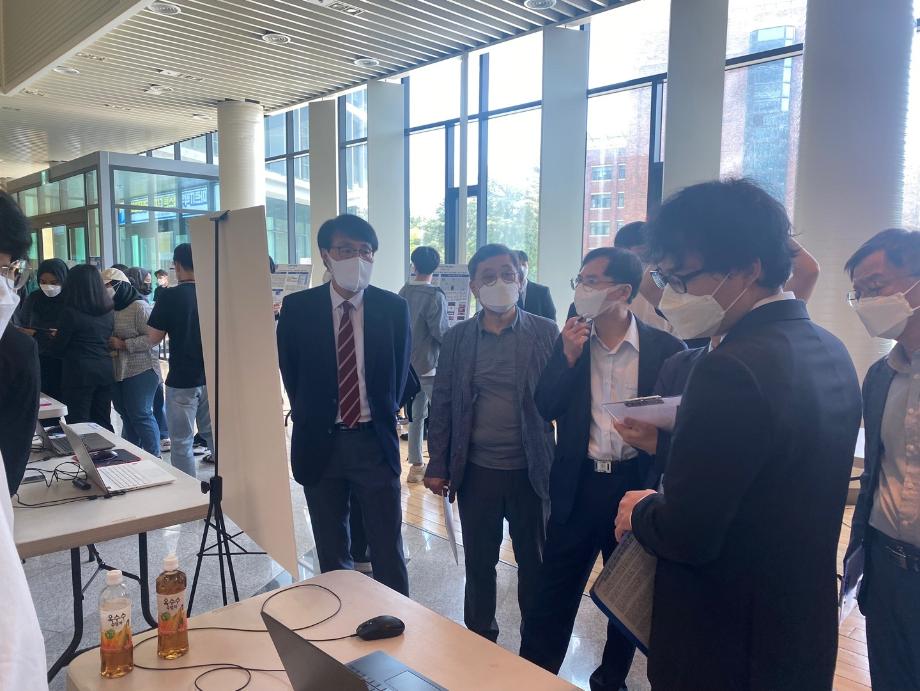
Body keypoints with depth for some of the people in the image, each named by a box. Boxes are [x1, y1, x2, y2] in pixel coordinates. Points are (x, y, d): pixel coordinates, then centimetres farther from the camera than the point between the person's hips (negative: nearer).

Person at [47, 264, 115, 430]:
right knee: (103, 423, 11)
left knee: (79, 423, 1)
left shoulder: (71, 312, -12)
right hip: (105, 371, 6)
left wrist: (56, 337, 17)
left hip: (80, 373, -6)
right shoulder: (108, 312, 5)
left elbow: (57, 348, -5)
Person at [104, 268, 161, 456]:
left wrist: (122, 344, -19)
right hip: (116, 373, 7)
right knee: (126, 416, 13)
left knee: (141, 415, -4)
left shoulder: (139, 307, -11)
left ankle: (153, 458, 6)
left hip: (140, 372, -7)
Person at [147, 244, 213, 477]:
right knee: (213, 434, 18)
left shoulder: (170, 296, -12)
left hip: (182, 381, -4)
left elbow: (152, 339, -8)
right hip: (212, 377, 4)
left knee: (182, 442, 6)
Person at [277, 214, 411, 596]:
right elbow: (290, 372, 6)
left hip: (375, 440, 0)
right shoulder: (297, 307, -3)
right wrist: (311, 418, 5)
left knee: (388, 550, 9)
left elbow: (399, 372, 6)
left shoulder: (393, 308, -3)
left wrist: (383, 416, 4)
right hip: (319, 440, 1)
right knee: (331, 551, 16)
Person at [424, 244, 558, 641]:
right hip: (476, 471, 2)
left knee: (534, 561, 14)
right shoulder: (457, 338, 1)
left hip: (530, 470, -1)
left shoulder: (546, 333, -4)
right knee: (479, 561, 16)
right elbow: (442, 404, 3)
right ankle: (480, 638, 37)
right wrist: (437, 466, 3)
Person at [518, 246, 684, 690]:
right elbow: (545, 410, -4)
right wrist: (568, 357, -15)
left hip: (635, 483, 0)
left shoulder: (664, 347, -6)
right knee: (553, 593, 8)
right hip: (578, 484, 1)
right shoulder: (568, 341, 1)